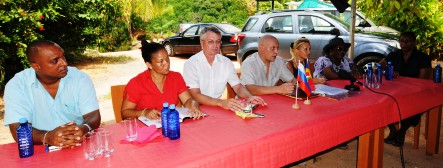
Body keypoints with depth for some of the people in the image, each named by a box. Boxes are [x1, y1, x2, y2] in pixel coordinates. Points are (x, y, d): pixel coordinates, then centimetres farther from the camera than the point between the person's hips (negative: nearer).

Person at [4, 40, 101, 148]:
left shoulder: (80, 78, -3)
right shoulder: (16, 86, -5)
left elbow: (94, 116, -8)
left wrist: (84, 128, -30)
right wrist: (46, 137, -32)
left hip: (81, 146, 1)